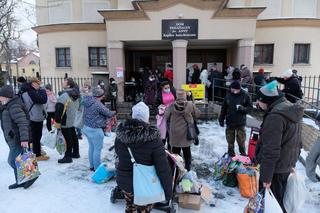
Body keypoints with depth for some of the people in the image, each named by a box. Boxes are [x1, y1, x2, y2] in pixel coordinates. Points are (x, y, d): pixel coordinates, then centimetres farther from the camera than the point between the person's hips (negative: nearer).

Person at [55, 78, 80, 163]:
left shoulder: (64, 95, -22)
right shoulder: (75, 95, 7)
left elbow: (59, 110, -23)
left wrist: (57, 121, -18)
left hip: (66, 122, -9)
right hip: (73, 120, 9)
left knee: (68, 138, -3)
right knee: (73, 136, 18)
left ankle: (68, 157, 6)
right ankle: (75, 153, 30)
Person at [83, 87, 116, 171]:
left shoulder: (87, 101, 2)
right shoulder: (98, 104, -23)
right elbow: (109, 114, -13)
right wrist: (114, 112, 7)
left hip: (86, 127, 9)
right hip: (95, 130, -9)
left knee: (91, 147, 20)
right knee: (97, 149, 4)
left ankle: (92, 166, 32)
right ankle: (97, 168, 14)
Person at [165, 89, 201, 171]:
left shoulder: (171, 106, -12)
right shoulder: (190, 105, -13)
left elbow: (166, 117, -2)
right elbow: (197, 114, -1)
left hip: (175, 133, 0)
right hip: (186, 133, 0)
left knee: (175, 152, 13)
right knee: (187, 152, 18)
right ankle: (188, 168, 28)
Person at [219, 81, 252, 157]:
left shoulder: (245, 96, -5)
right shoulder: (228, 96, 0)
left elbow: (250, 107, 0)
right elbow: (223, 108, 9)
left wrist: (243, 109, -20)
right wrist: (221, 119, 8)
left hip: (241, 123, -2)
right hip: (229, 123, 2)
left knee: (241, 141, 3)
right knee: (230, 141, 11)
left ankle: (243, 155, 22)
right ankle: (231, 154, 27)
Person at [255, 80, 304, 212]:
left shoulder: (275, 116, -26)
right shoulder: (293, 111, 6)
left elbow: (270, 151, -27)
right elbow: (296, 142, 16)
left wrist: (266, 176, -22)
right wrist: (293, 160, 24)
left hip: (275, 168, -9)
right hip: (287, 165, 9)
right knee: (280, 198, 24)